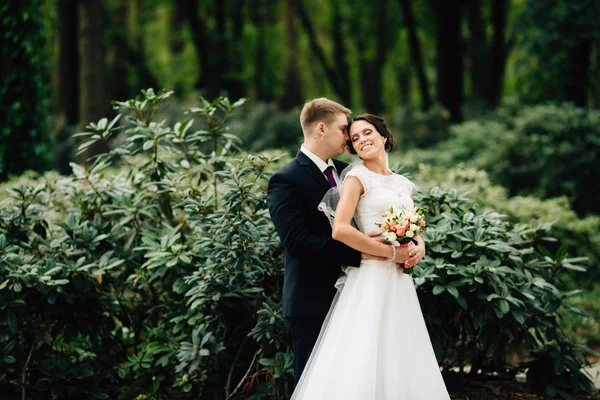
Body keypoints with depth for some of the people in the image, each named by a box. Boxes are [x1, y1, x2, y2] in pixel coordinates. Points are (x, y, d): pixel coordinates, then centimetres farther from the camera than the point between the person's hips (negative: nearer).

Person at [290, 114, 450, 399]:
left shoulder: (404, 185, 16)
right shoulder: (357, 177, -3)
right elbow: (340, 229, -17)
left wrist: (418, 247, -2)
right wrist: (390, 251, -14)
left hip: (400, 282, 7)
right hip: (370, 279, -7)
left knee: (401, 362, 6)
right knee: (363, 363, -9)